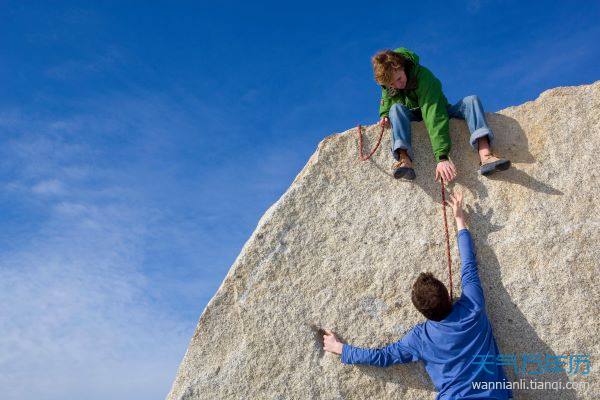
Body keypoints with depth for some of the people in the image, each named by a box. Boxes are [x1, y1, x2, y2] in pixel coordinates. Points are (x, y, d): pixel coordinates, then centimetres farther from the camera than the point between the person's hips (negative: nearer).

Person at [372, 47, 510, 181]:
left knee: (471, 100, -28)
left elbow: (434, 116, -45)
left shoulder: (423, 76, -33)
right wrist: (384, 116, -15)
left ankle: (485, 157, -49)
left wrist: (442, 157, -54)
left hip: (438, 113, -2)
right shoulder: (387, 82, -16)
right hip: (413, 118, 2)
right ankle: (404, 159, -51)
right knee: (396, 108, -30)